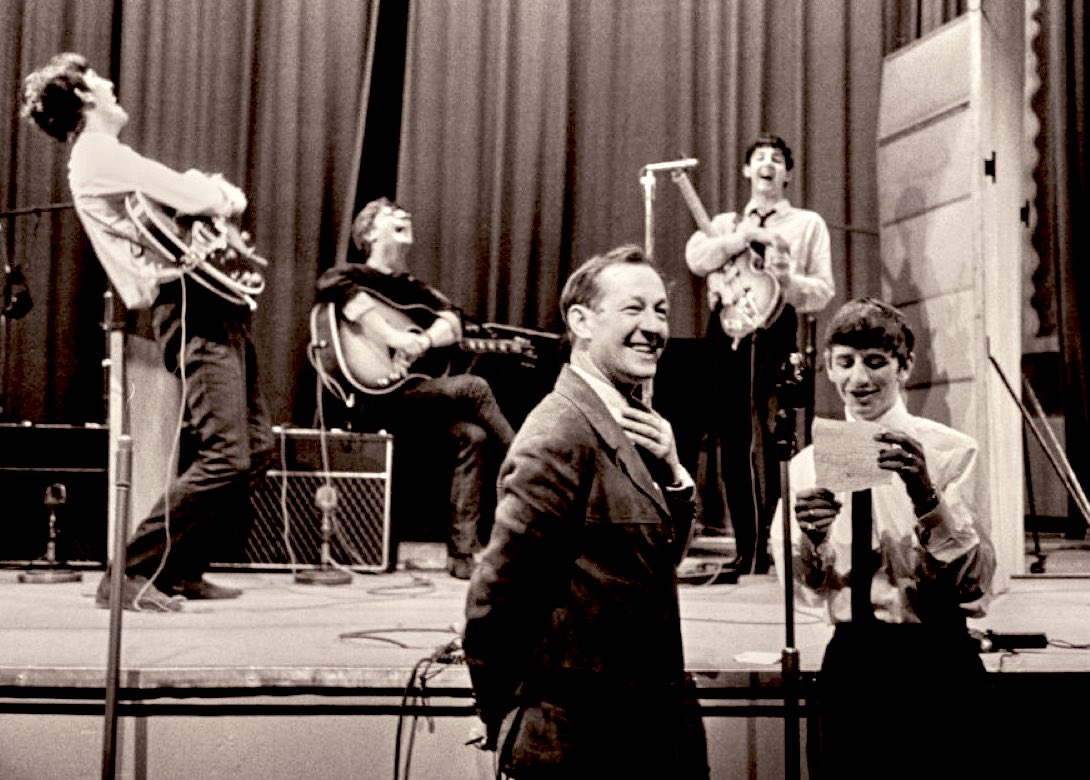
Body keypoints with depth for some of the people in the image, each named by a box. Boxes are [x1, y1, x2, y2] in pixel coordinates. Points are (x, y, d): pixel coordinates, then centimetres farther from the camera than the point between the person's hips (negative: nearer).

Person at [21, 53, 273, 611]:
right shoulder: (97, 156, -8)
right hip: (191, 309, -10)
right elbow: (195, 198, -15)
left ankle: (181, 570, 17)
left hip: (215, 306, 10)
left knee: (255, 447, 10)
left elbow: (187, 194, 27)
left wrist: (212, 193, 6)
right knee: (226, 458, -16)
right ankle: (130, 574, -8)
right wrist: (225, 195, 6)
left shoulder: (108, 157, 25)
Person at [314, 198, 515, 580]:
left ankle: (462, 551, -17)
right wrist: (395, 339, -28)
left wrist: (421, 341, -17)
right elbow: (335, 285, -23)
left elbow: (452, 322, 6)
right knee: (473, 388, -21)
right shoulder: (350, 275, 3)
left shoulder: (416, 290, 24)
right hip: (369, 396, -7)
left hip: (411, 401, 7)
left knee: (472, 435, -20)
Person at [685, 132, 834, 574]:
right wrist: (744, 236, -8)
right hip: (726, 328, 3)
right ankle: (747, 549, 11)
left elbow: (824, 290, 5)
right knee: (730, 440, 3)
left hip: (775, 331, -3)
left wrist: (790, 279, -16)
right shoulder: (725, 223, 21)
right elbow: (695, 258, 0)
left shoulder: (808, 224, 14)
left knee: (771, 442, -11)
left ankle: (773, 549, -6)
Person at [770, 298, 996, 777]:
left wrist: (925, 494, -25)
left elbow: (974, 580, -11)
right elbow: (806, 591, 1)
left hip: (936, 664, -2)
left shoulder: (951, 451, -4)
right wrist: (809, 538, -20)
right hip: (849, 661, 3)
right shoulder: (808, 463, 4)